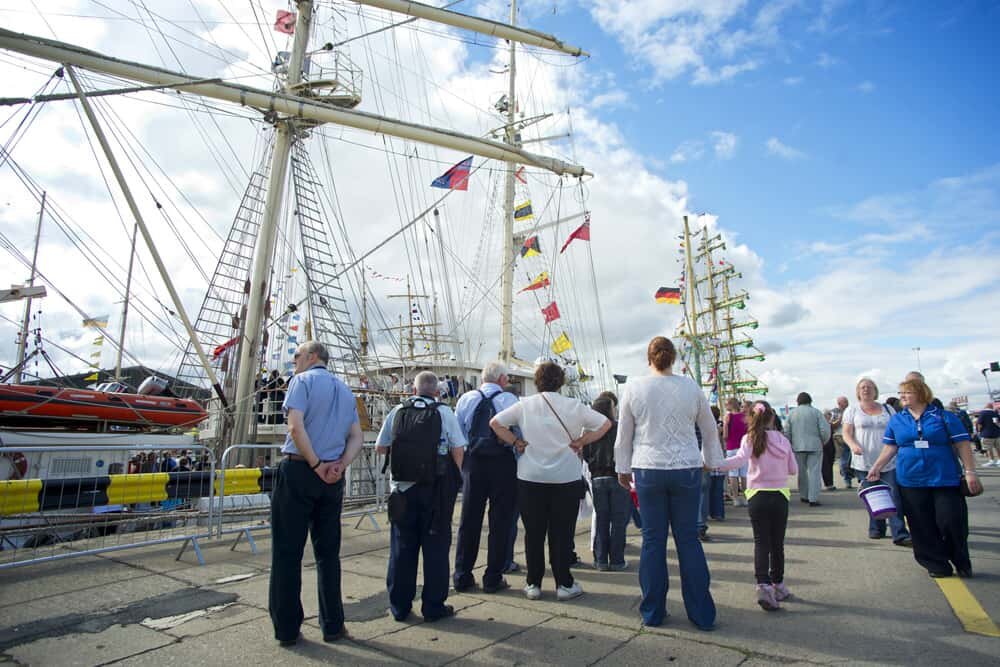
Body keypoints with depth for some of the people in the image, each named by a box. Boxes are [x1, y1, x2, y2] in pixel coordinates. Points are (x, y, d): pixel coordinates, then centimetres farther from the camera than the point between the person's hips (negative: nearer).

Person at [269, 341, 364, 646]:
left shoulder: (303, 380, -3)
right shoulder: (346, 391, 16)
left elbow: (295, 427, -17)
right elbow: (356, 438, 9)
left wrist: (316, 465, -12)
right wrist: (340, 465, -4)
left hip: (298, 471, -5)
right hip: (333, 478, 5)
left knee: (287, 552, 6)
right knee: (328, 552, 13)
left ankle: (287, 629, 13)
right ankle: (332, 625, 19)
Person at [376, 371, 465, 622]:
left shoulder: (397, 411, 1)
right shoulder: (444, 413, -5)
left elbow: (380, 448, 6)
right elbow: (458, 450, -7)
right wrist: (455, 479, 8)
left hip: (403, 487, 3)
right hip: (436, 489, -2)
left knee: (402, 547, 13)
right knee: (435, 547, 9)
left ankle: (399, 606, 22)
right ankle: (433, 606, 16)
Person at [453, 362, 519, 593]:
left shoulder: (466, 398, 4)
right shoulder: (510, 400, -4)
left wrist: (459, 465, 12)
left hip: (473, 463, 3)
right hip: (503, 464, -3)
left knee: (469, 521, 11)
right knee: (500, 522, 8)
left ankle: (462, 577, 20)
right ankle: (493, 579, 14)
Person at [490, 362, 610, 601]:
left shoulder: (525, 405, -1)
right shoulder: (573, 406, -4)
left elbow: (495, 422, -3)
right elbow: (605, 423, 1)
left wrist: (516, 442, 1)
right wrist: (581, 441, 1)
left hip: (530, 478, 1)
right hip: (566, 478, -1)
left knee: (533, 533, 10)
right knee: (562, 533, 9)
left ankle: (533, 584, 18)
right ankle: (564, 584, 16)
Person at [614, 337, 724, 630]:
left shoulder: (634, 388, -2)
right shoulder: (691, 387, 1)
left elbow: (623, 435, 4)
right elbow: (710, 430, 14)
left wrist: (623, 468, 16)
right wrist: (712, 461, 29)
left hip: (648, 471, -1)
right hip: (687, 470, 1)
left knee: (653, 539, 8)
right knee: (688, 538, 10)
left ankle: (653, 612, 18)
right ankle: (702, 614, 18)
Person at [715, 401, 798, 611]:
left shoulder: (750, 438, -8)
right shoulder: (783, 440, 2)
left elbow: (740, 459, -24)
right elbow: (794, 469, 8)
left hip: (757, 496, -2)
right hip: (780, 495, 2)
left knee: (761, 542, 2)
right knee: (777, 542, 15)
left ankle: (763, 584, -14)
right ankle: (778, 584, 27)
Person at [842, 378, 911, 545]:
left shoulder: (887, 409, 12)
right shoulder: (852, 411, 5)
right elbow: (846, 433, 1)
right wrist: (853, 445, -19)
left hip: (889, 461, 1)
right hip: (864, 462, -1)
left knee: (894, 497, -7)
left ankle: (900, 534, -7)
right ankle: (876, 529, 21)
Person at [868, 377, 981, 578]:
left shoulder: (944, 417, 0)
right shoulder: (896, 420, 7)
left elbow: (962, 445, 1)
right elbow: (890, 448, 10)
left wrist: (970, 472, -4)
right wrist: (876, 467, 4)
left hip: (945, 479, -2)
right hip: (910, 481, 2)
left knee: (952, 521, -2)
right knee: (922, 526, 4)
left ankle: (961, 563, 21)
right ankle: (937, 565, 16)